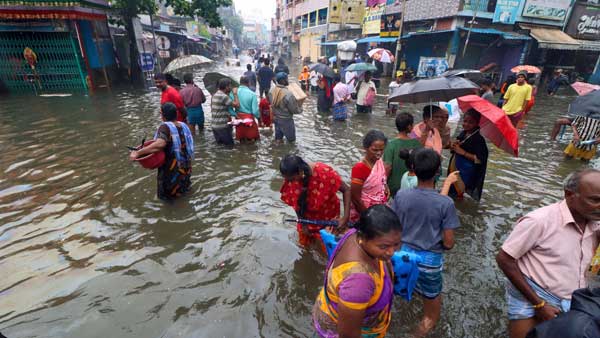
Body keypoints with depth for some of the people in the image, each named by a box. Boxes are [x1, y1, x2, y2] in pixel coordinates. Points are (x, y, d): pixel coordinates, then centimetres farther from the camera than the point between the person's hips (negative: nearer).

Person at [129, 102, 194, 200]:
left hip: (172, 168, -5)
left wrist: (138, 153, -34)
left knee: (167, 194, 17)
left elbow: (160, 144, -38)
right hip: (186, 166, 6)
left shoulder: (166, 126, -22)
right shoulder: (183, 125, -2)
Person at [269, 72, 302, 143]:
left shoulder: (271, 91, -6)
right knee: (291, 139, 12)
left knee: (278, 138, 23)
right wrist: (300, 109, 1)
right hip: (286, 120, -7)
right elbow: (295, 110, -19)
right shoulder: (288, 94, -28)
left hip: (276, 118, 7)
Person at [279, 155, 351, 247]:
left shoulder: (324, 172, -35)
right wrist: (303, 223, -5)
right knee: (304, 243, 20)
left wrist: (346, 217, -31)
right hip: (307, 217, 3)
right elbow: (295, 203, -9)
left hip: (328, 216, -3)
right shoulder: (290, 179, -23)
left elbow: (346, 190, -26)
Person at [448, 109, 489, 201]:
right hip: (456, 167, 7)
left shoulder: (478, 139, -20)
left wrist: (463, 152, -25)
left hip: (466, 172, -7)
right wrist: (454, 146, -8)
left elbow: (480, 159, -25)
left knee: (459, 193, 9)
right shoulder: (463, 133, 1)